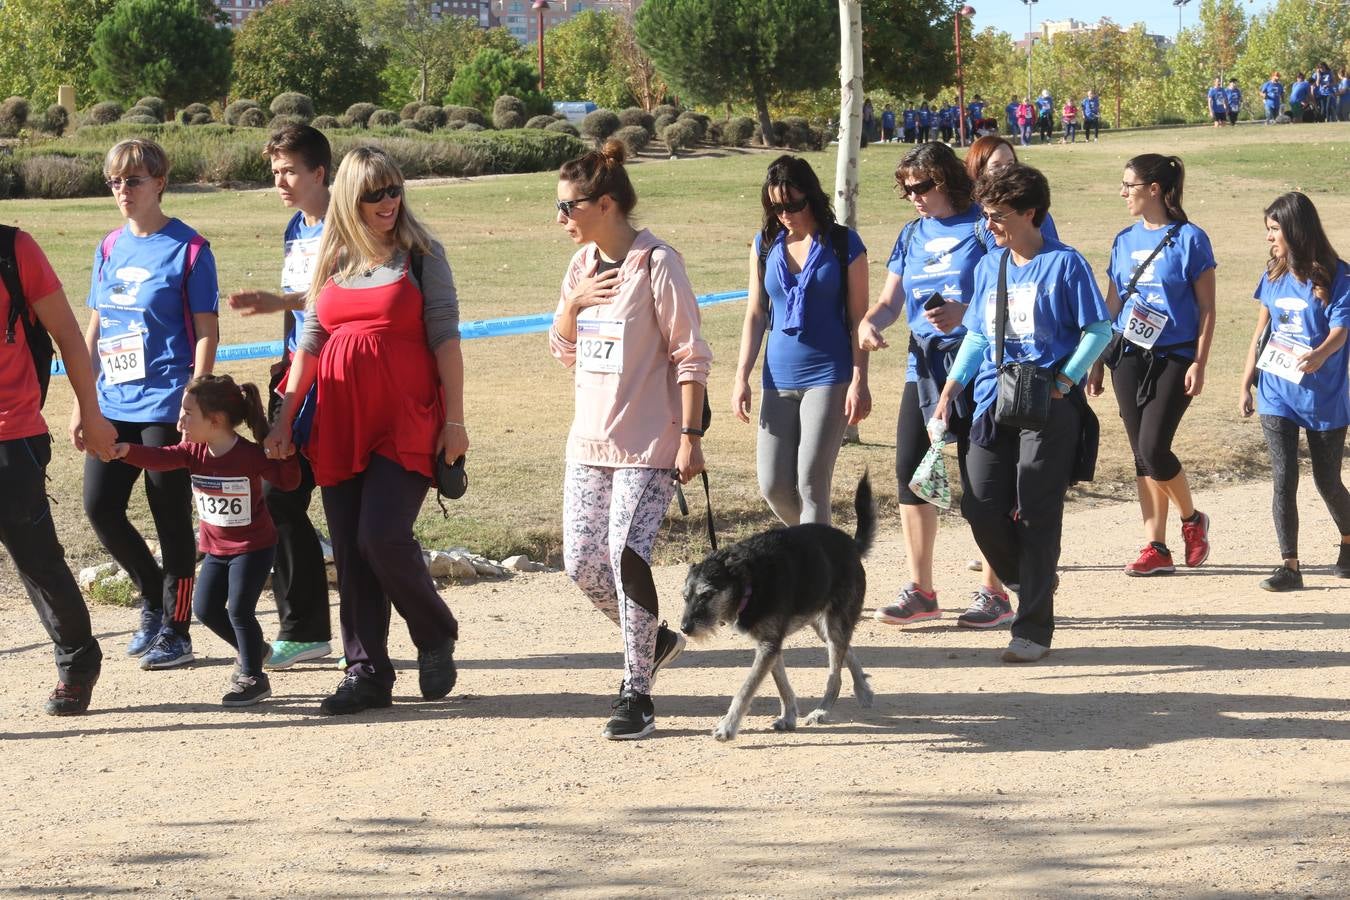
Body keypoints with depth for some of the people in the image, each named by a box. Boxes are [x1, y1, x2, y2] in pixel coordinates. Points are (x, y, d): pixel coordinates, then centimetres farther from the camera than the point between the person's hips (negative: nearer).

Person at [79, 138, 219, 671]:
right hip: (114, 406, 6)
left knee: (171, 516, 0)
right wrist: (81, 402, 11)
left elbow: (206, 332, -8)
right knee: (100, 507, 2)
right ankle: (153, 599, 24)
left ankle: (176, 631, 11)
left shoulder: (187, 248, -6)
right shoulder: (110, 248, 11)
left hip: (166, 405, -6)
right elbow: (95, 329, 16)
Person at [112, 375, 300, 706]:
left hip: (253, 546, -7)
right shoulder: (195, 451, -5)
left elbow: (288, 480, -16)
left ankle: (253, 677, 4)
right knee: (205, 608, 8)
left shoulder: (249, 455, -21)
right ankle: (251, 650, 30)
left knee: (239, 609, -10)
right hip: (216, 547, 7)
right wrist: (126, 451, -37)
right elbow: (160, 458, -20)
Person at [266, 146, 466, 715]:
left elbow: (445, 339, -1)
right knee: (350, 553, 3)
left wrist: (454, 419, -7)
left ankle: (436, 640, 8)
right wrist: (284, 417, 9)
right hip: (340, 425, 5)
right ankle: (367, 672, 11)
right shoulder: (331, 260, 13)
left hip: (407, 419, -5)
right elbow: (310, 343, 15)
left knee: (383, 536, -16)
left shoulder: (422, 254, 1)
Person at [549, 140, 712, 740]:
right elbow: (563, 351, 17)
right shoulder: (583, 264, 10)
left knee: (626, 554, -15)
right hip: (590, 441, 8)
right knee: (582, 562, 6)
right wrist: (572, 305, -4)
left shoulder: (657, 264, -12)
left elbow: (690, 356, -11)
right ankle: (653, 641, 30)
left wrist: (690, 436, -15)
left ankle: (637, 695, -5)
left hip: (649, 444, -8)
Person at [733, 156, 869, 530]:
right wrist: (742, 377, 5)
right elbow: (755, 314, 12)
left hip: (828, 377, -4)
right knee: (773, 485, 1)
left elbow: (858, 317, -2)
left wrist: (859, 381, -7)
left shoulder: (843, 243, -3)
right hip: (779, 379, 4)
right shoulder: (765, 244, 8)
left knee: (810, 483, -8)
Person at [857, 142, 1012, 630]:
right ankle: (920, 591, 10)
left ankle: (994, 592, 7)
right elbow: (891, 301, 15)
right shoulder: (912, 235, 15)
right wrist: (869, 322, -7)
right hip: (923, 366, 6)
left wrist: (965, 313, -25)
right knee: (910, 470, 1)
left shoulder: (982, 227, -4)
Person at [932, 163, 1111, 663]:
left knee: (1038, 513, -3)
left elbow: (1099, 331, -5)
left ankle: (1033, 627, 3)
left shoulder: (1065, 264, -5)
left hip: (1048, 407, -6)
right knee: (979, 505, -3)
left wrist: (1064, 382, -13)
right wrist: (949, 392, 12)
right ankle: (1034, 579, 25)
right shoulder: (988, 266, 13)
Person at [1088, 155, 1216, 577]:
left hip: (1174, 358, -5)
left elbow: (1206, 308, -5)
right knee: (1142, 455, 3)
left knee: (1153, 449, -13)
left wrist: (1199, 364, -11)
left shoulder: (1189, 239, -6)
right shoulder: (1125, 240, 10)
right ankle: (1156, 547, 7)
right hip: (1129, 357, 5)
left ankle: (1192, 520, 12)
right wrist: (1096, 362, 14)